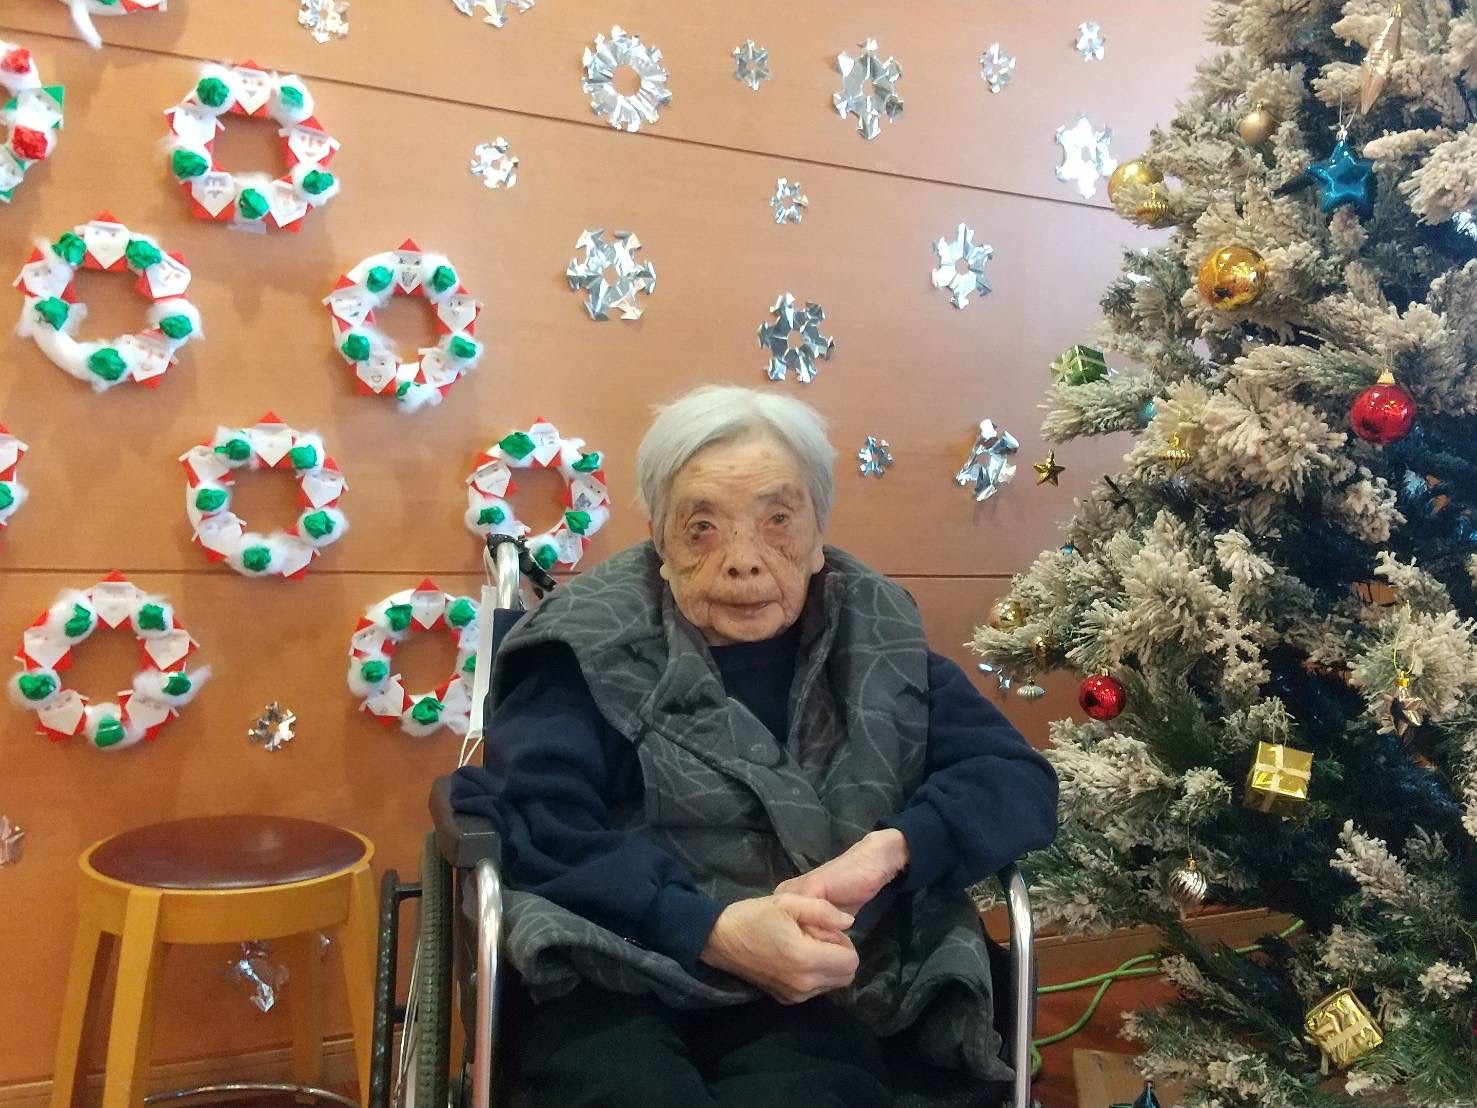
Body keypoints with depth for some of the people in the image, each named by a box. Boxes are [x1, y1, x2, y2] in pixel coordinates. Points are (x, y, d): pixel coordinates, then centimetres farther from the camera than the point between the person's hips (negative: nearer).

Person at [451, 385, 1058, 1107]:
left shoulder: (876, 639, 9)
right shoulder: (595, 645, -1)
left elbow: (1018, 779, 5)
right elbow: (532, 828, -11)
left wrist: (891, 849, -14)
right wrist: (710, 930, -23)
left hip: (808, 993, 3)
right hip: (610, 985, -2)